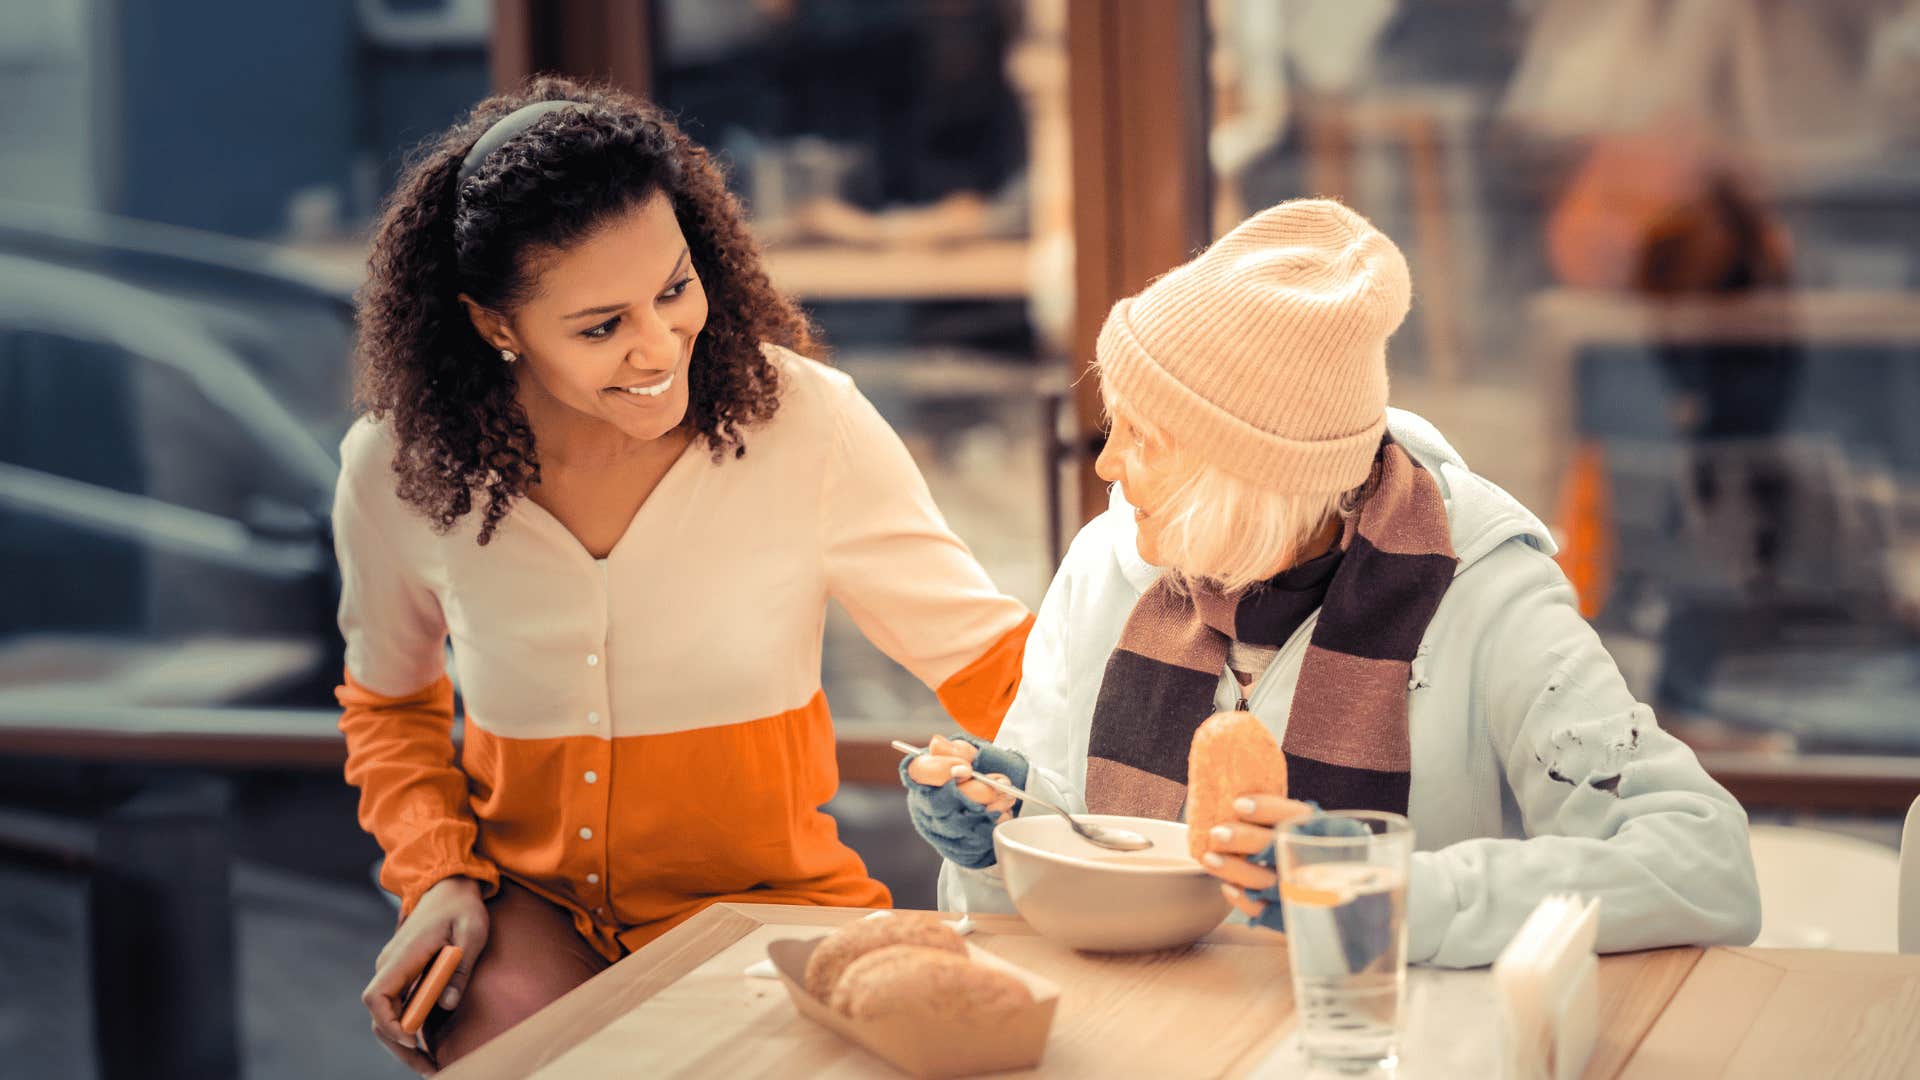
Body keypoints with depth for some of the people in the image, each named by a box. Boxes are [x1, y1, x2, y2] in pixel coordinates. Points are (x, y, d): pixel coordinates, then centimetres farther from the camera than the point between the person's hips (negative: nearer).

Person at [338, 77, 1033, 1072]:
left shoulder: (801, 421, -14)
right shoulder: (399, 470, -8)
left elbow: (991, 659, -8)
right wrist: (437, 874, -4)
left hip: (762, 903, -1)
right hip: (533, 905, 1)